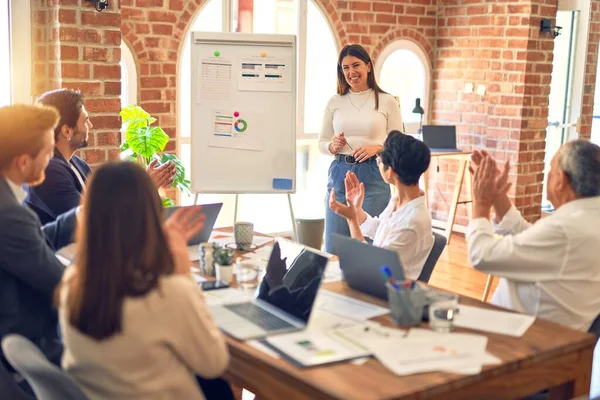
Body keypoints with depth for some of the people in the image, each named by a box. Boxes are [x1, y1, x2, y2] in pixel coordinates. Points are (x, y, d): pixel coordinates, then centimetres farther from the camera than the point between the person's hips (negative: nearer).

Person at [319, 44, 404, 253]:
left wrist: (377, 148, -16)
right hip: (339, 174, 2)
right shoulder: (334, 102, 8)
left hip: (373, 175, -2)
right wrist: (333, 146, -9)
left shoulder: (387, 102, 1)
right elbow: (322, 143, 12)